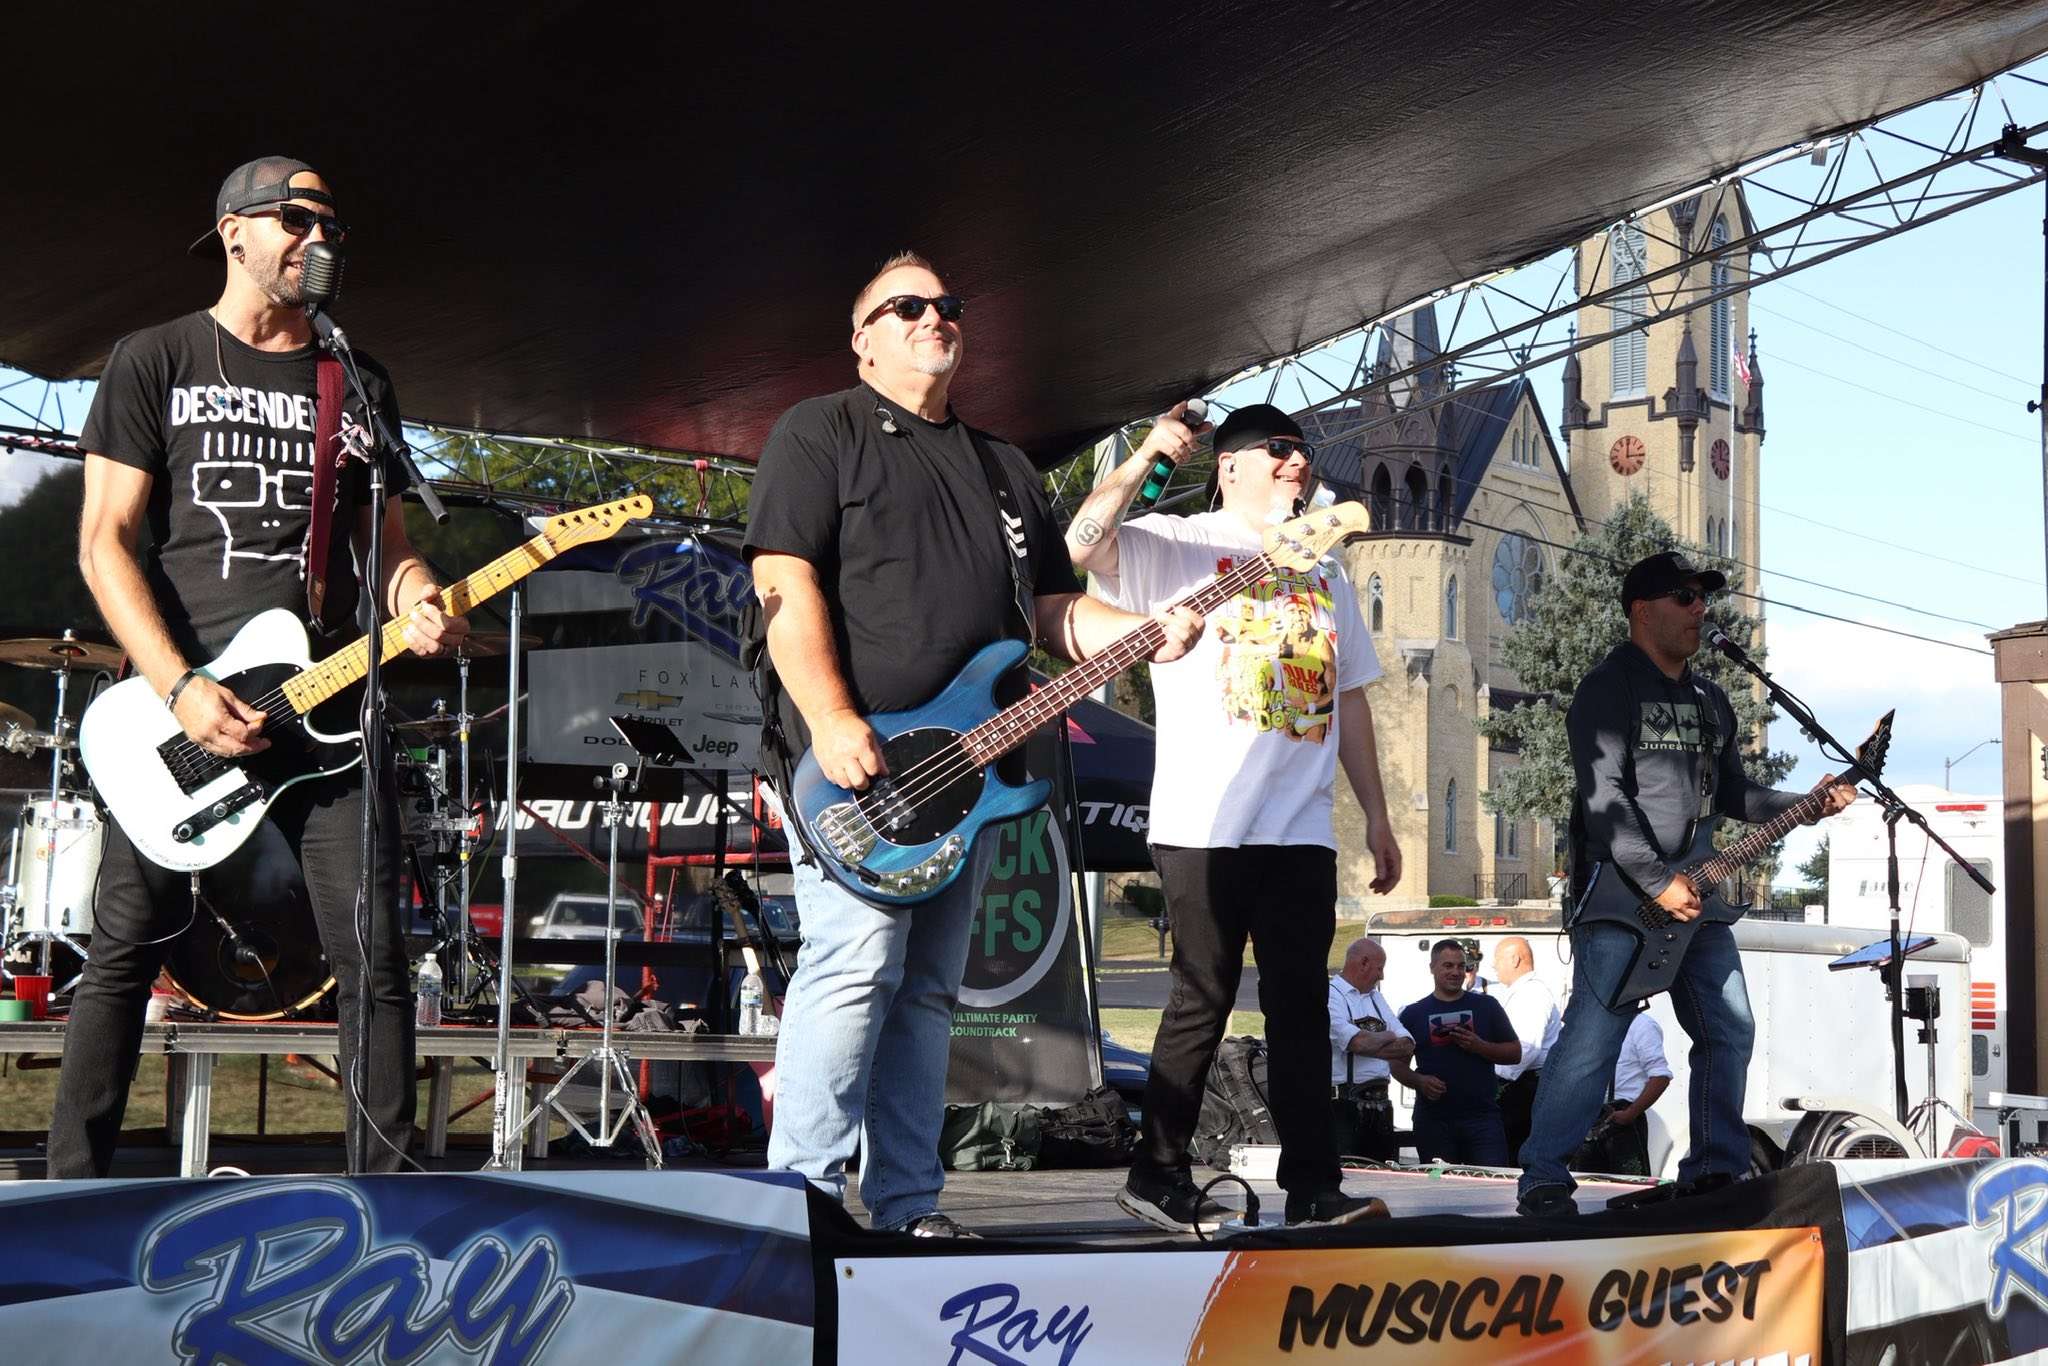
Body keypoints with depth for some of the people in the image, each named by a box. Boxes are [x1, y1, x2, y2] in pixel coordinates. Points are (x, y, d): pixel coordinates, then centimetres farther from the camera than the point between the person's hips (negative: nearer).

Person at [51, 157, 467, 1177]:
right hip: (176, 700, -2)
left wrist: (417, 606, -8)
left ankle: (384, 1184, 5)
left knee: (373, 955, -4)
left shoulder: (360, 384, 16)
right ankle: (74, 1183, 13)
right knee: (127, 947, 1)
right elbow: (105, 539, -2)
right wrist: (180, 690, -14)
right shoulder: (155, 362, 5)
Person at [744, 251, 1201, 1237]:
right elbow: (785, 578, -9)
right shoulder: (820, 433, 3)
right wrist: (831, 722, -21)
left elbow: (1053, 610, 23)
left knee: (927, 988, 7)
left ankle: (905, 1207, 11)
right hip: (856, 757, -7)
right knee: (856, 963, -16)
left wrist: (1149, 634, 2)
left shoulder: (1004, 469, 24)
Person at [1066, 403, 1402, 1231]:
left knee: (1301, 1004, 3)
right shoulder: (1177, 546, 3)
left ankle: (1313, 1186, 5)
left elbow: (1350, 699, 22)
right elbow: (1081, 546, -16)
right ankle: (1156, 1177, 10)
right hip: (1205, 826, -5)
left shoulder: (1324, 575, 21)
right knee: (1203, 999, -1)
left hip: (1300, 829, 5)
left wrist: (1377, 814, 18)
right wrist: (1144, 459, -23)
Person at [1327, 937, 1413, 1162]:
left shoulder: (1376, 997, 20)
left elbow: (1407, 1047, 11)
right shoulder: (1331, 996, -6)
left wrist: (1371, 1044, -7)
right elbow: (1359, 1043, -20)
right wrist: (1388, 1037, 1)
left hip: (1380, 1106, 8)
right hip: (1343, 1105, -8)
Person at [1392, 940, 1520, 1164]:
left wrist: (1480, 1046, -7)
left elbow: (1515, 1053, 10)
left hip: (1481, 1114, -1)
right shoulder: (1413, 1014, 11)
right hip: (1433, 1119, 1)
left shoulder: (1486, 1006, 10)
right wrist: (1419, 1081, -9)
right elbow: (1398, 1064, 12)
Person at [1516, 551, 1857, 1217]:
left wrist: (1808, 804, 7)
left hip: (1695, 895, 8)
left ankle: (1714, 1168, 19)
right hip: (1619, 893, -8)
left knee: (1730, 1032, 8)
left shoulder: (1709, 699, 19)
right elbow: (1605, 797, -16)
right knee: (1592, 1040, -14)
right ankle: (1542, 1178, -9)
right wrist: (1658, 882, -21)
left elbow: (1733, 793, 24)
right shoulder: (1608, 688, -7)